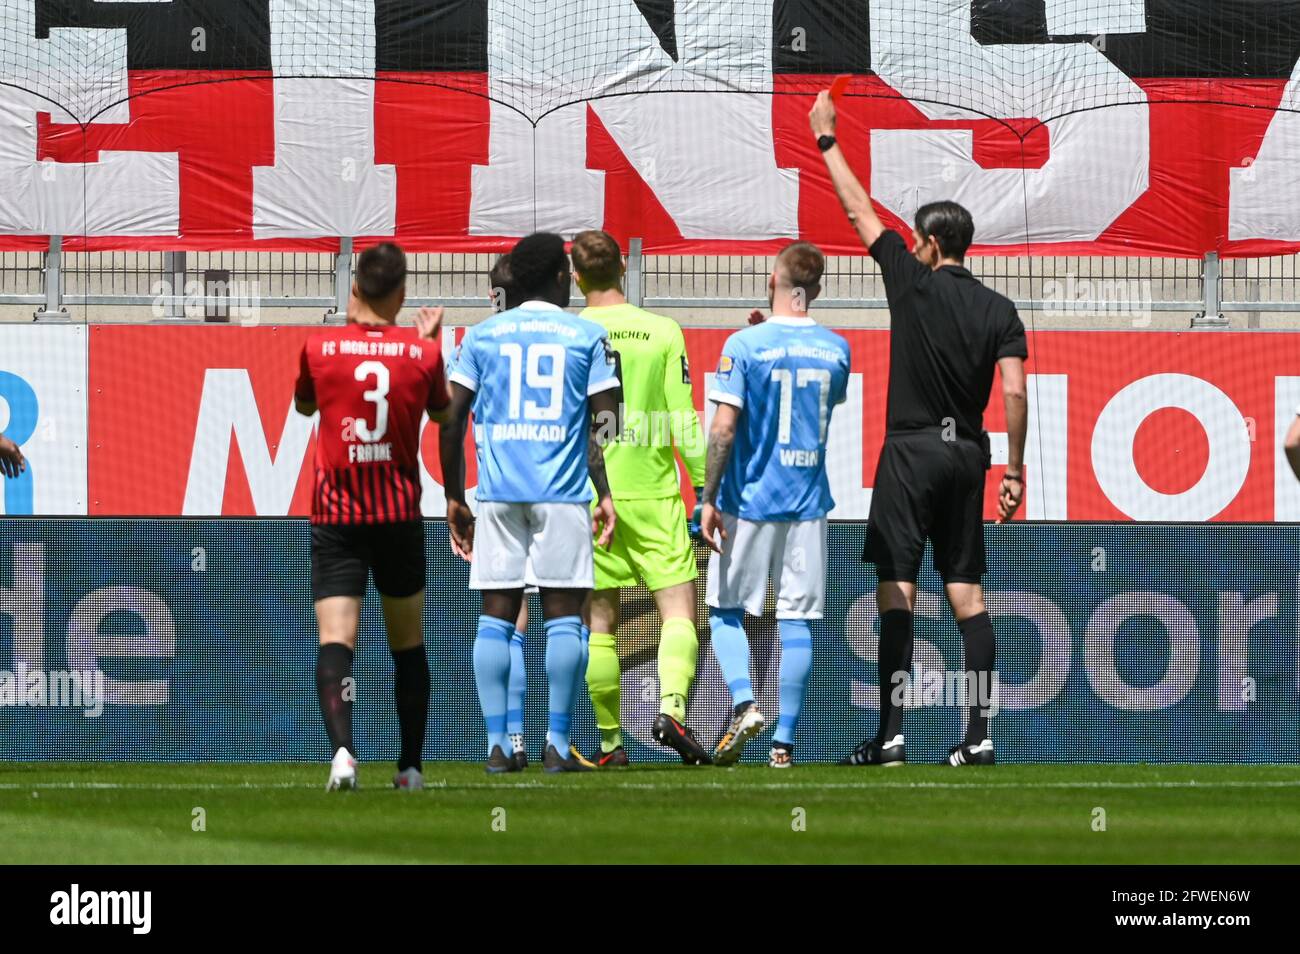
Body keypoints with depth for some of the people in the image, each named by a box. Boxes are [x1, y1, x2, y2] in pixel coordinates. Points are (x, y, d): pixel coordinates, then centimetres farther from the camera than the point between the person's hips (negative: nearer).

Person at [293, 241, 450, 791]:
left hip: (334, 518, -1)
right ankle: (410, 766, 19)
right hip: (400, 517, 1)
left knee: (335, 641, -9)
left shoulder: (319, 348, -5)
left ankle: (342, 748, -31)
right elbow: (442, 411, 18)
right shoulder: (421, 352, -3)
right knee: (408, 644, 16)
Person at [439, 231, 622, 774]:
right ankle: (557, 744, -5)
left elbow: (451, 421, 5)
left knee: (496, 616, 3)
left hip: (497, 493, 2)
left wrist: (453, 498, 11)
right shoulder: (587, 337, 5)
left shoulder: (482, 337, 9)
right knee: (563, 614, 0)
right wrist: (606, 496, 4)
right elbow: (604, 424, -1)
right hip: (563, 493, -2)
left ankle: (497, 744, -2)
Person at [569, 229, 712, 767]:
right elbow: (683, 419, -3)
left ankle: (609, 742, 8)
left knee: (600, 624, 7)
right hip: (653, 495, -1)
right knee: (679, 611, 0)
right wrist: (704, 486, 3)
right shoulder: (663, 332, -1)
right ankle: (672, 709, -23)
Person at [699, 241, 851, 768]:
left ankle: (744, 703, -12)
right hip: (809, 504, 3)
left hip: (748, 501, -3)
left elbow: (724, 428, -14)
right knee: (797, 620, 5)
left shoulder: (745, 345, -10)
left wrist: (709, 498, -8)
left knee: (727, 610, 10)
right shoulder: (835, 349, 3)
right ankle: (785, 740, 4)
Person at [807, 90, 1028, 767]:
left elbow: (859, 211, 5)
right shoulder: (999, 311, 5)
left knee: (896, 589, -6)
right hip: (967, 455, 4)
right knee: (966, 591, 5)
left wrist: (827, 140, 16)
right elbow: (1014, 392, -3)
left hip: (912, 450, -4)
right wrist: (1015, 470, 2)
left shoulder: (913, 281, -4)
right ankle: (979, 736, 1)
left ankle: (890, 733, -12)